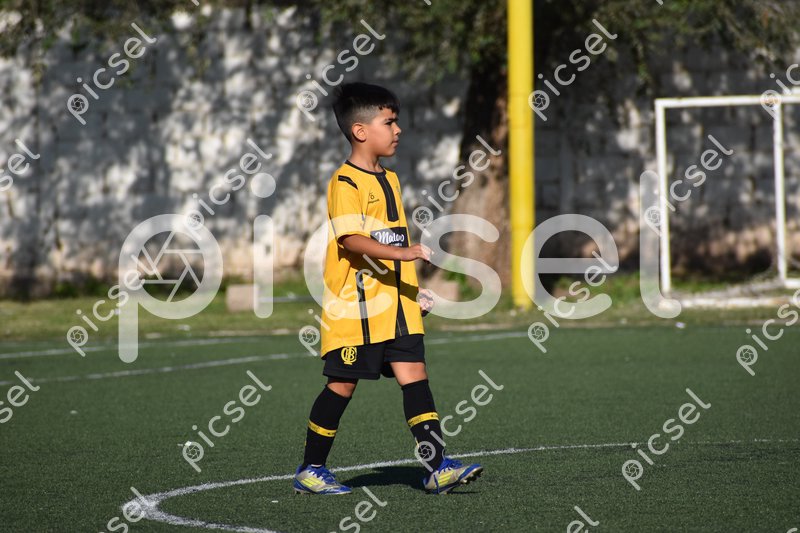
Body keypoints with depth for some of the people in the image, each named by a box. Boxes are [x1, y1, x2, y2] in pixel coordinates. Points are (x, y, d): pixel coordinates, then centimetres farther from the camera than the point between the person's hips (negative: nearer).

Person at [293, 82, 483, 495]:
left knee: (414, 377, -2)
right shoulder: (346, 182, -11)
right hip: (355, 305, -7)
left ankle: (436, 467, -6)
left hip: (395, 306, 7)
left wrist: (413, 290, 23)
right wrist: (401, 252, -35)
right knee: (343, 385, 0)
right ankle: (310, 469, 13)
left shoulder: (389, 180, 16)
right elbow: (351, 239, -24)